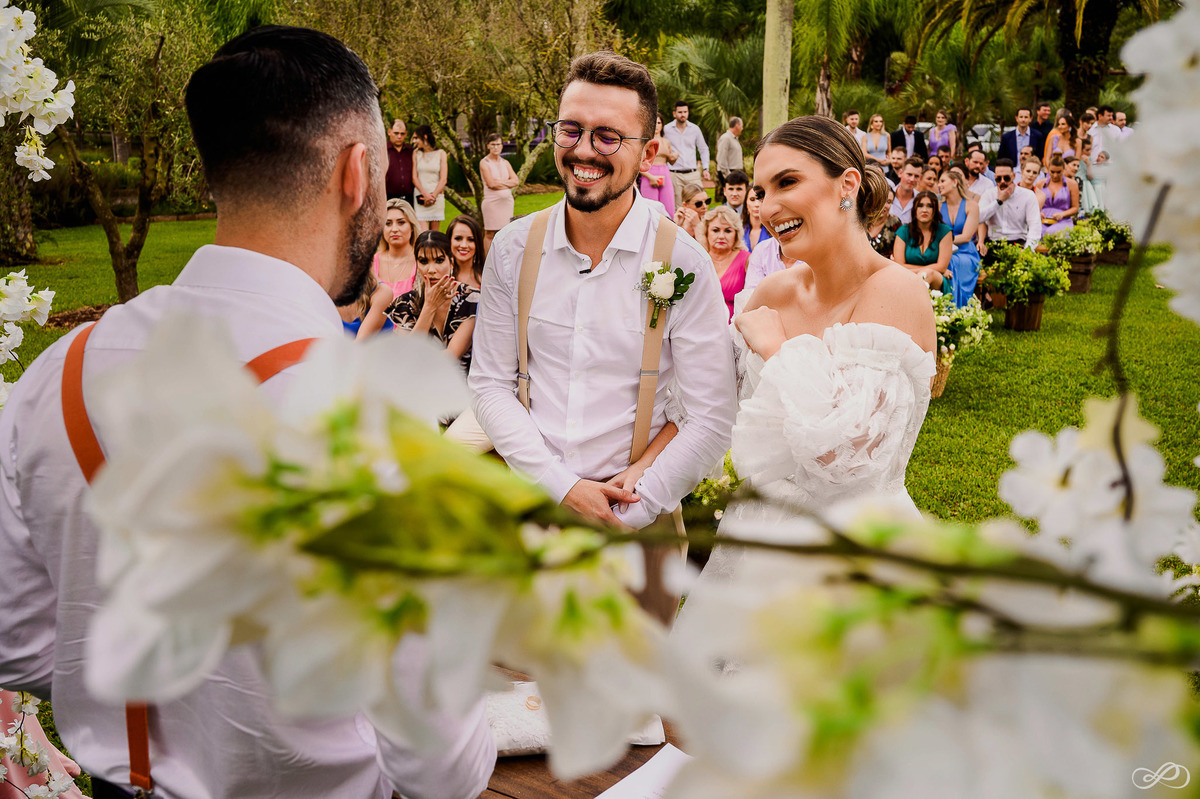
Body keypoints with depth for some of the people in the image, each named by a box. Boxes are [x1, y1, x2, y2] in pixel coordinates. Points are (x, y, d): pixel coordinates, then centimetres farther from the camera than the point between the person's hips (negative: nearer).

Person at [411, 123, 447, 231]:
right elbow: (414, 178, 4)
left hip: (437, 197, 0)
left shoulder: (440, 153, 5)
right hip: (420, 197, 0)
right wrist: (425, 194, -11)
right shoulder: (416, 154, 8)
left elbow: (443, 179, 2)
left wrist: (433, 195, -10)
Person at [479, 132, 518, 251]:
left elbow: (516, 181, 3)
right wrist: (507, 183, -4)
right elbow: (491, 184, -13)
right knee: (489, 234, -2)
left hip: (507, 201, 5)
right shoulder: (484, 162, -1)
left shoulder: (505, 162, 15)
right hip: (492, 201, -5)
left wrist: (499, 182, -8)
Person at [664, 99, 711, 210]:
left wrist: (705, 168, 6)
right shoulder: (666, 130, 1)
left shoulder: (695, 129, 8)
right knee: (677, 208, -2)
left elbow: (703, 149, 17)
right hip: (674, 175, -2)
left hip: (692, 174, 2)